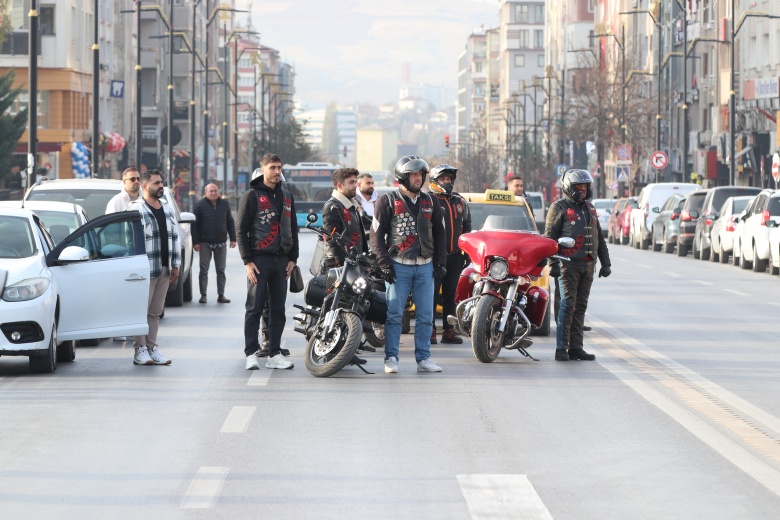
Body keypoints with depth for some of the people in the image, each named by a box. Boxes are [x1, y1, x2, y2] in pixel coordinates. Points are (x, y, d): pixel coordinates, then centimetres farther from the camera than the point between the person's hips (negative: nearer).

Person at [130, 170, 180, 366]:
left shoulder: (167, 208, 16)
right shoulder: (137, 210, -7)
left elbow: (175, 237, 20)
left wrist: (175, 265, 16)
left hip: (164, 269, 7)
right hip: (146, 269, -7)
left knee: (155, 311, 10)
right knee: (141, 311, -4)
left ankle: (152, 348, 14)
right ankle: (140, 351, -2)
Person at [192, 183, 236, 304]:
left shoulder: (224, 204, 7)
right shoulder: (200, 205, -3)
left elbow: (230, 222, 12)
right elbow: (195, 225, -4)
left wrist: (233, 239, 6)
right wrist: (195, 242, -9)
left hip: (221, 243, 3)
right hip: (205, 243, -3)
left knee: (221, 270, 5)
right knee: (204, 269, 0)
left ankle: (221, 295, 8)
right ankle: (203, 295, 4)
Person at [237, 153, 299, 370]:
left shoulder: (287, 197, 15)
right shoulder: (252, 196, -1)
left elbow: (293, 229, 19)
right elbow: (242, 230, -4)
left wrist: (292, 259, 9)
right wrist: (247, 261, -11)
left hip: (281, 260, 5)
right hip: (259, 260, -5)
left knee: (278, 309, 5)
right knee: (254, 309, -4)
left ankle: (274, 354, 9)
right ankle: (251, 353, -2)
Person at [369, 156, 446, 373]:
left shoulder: (429, 202, 14)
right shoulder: (388, 201, 1)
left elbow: (439, 233, 19)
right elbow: (376, 234, -2)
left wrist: (440, 263, 11)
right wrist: (384, 264, -10)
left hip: (425, 266, 4)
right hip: (398, 266, -4)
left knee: (426, 315, 3)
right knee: (394, 313, -4)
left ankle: (423, 358, 8)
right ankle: (391, 358, 0)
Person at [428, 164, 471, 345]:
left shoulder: (460, 202, 15)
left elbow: (466, 226, 24)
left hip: (455, 256, 5)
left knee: (450, 294, 9)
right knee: (432, 294, -6)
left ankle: (448, 331, 13)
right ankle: (430, 332, -5)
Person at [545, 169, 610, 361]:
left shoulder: (590, 209, 20)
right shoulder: (559, 208, -1)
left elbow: (600, 239, 24)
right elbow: (550, 237, -7)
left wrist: (605, 263, 19)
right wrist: (552, 263, -16)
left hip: (588, 266, 6)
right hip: (568, 265, -6)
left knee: (580, 307, 6)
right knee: (567, 305, -11)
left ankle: (575, 347, 10)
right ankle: (561, 349, -10)